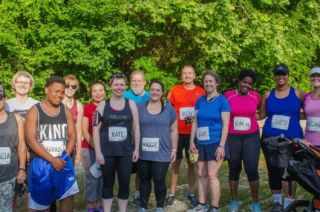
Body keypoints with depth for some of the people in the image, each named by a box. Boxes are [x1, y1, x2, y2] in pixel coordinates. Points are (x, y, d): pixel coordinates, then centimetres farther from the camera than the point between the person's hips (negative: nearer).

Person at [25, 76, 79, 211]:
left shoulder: (66, 111, 8)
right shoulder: (34, 111, -5)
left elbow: (72, 136, 8)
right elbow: (30, 140, -12)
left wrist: (65, 157, -7)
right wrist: (52, 159, -15)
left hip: (63, 162, 4)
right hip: (41, 162, -3)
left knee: (68, 195, 3)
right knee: (40, 201, 4)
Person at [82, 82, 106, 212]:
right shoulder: (87, 108, -5)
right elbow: (84, 131, -7)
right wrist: (96, 147, -12)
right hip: (89, 148, -3)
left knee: (102, 177, 9)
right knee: (91, 177, 0)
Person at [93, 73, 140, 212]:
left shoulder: (131, 104, 5)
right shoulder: (103, 105, 1)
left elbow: (136, 128, 6)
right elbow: (96, 129, -1)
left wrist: (136, 149, 1)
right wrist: (98, 152, -7)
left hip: (126, 152, 1)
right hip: (107, 152, -1)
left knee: (124, 183, 6)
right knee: (108, 183, 8)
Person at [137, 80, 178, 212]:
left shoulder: (169, 109, 5)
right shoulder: (140, 108, 6)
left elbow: (173, 130, 6)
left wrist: (174, 149, 2)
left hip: (162, 153, -1)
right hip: (143, 153, 2)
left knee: (159, 180, -2)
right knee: (144, 180, 10)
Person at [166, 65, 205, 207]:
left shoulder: (200, 92, 3)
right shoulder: (174, 90, 1)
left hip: (193, 133, 1)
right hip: (177, 132, -1)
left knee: (192, 163, 8)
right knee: (176, 162, 5)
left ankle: (191, 193, 20)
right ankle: (172, 194, 13)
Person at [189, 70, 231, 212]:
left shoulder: (222, 100, -5)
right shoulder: (199, 101, 9)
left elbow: (225, 125, -9)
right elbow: (195, 122, 11)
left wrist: (222, 145, -15)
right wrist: (192, 141, 5)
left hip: (215, 143, -5)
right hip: (201, 143, 5)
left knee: (212, 175, -6)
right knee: (201, 174, 10)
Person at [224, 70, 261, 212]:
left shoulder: (255, 96, 0)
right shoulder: (228, 96, -5)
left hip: (251, 137, 1)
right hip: (232, 137, 0)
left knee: (252, 169, -5)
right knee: (234, 169, 9)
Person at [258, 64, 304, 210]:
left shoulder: (297, 94, 1)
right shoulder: (268, 95, 6)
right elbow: (261, 115, 12)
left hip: (291, 139, -2)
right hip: (270, 139, 3)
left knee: (287, 172, -10)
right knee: (273, 171, 9)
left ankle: (288, 205, 2)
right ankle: (276, 201, 27)